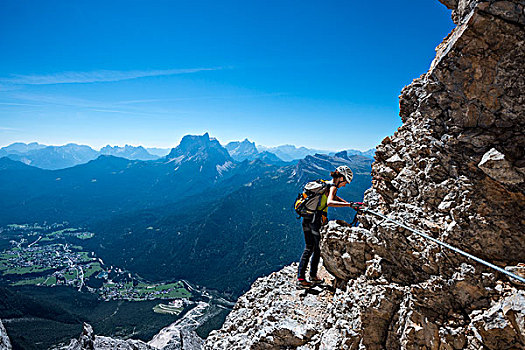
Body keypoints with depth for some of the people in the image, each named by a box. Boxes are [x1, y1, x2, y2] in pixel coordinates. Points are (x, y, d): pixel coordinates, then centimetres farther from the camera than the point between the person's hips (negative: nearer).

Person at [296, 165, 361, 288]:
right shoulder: (332, 187, -9)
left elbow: (335, 197, 30)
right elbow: (330, 202, -29)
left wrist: (351, 204, 25)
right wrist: (350, 204, -32)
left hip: (306, 218, 8)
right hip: (316, 219, -8)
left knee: (308, 248, 13)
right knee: (318, 248, 9)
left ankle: (300, 278, 14)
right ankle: (313, 276, 19)